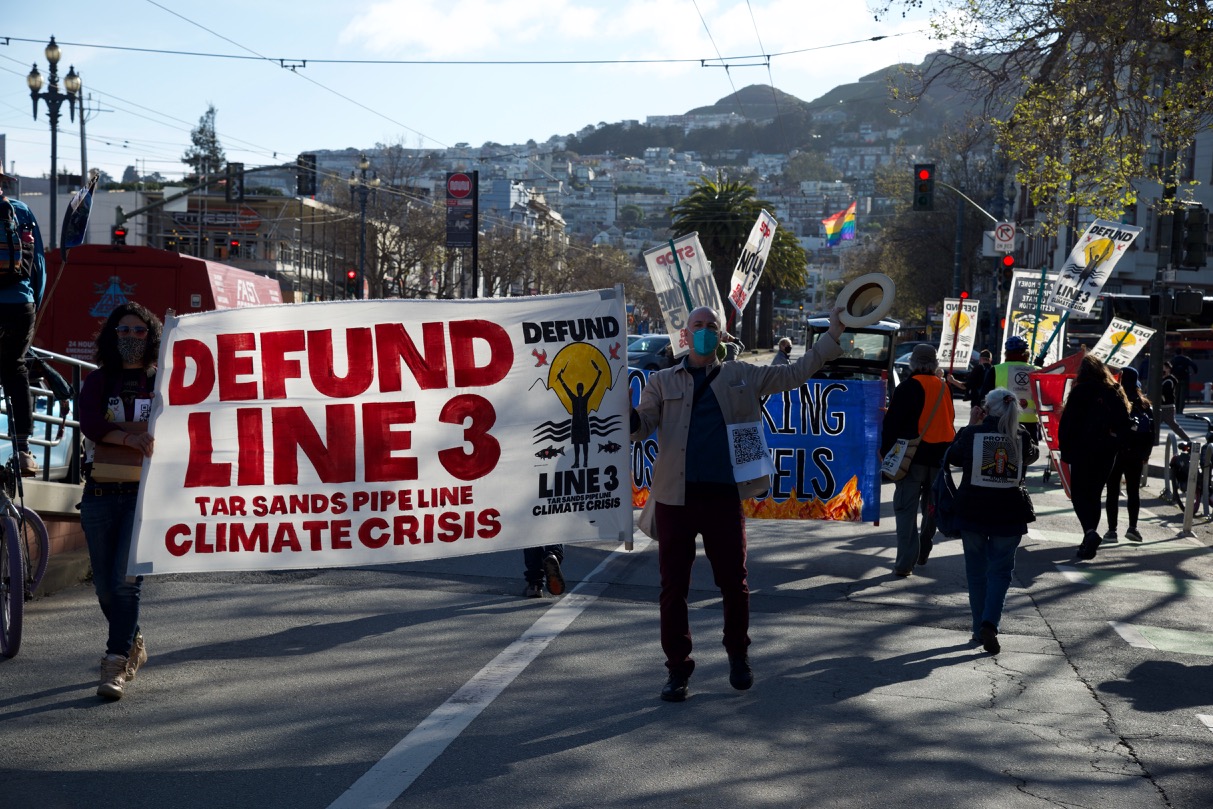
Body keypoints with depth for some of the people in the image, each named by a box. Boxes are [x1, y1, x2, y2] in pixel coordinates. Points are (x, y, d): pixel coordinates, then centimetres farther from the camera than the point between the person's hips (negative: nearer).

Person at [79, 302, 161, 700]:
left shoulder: (163, 382, 8)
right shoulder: (98, 381, 9)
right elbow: (89, 424, -9)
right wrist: (130, 437, -24)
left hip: (145, 492, -3)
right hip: (100, 493, 3)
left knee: (126, 580, -13)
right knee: (105, 585, 9)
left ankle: (116, 665, -11)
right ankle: (133, 645, 32)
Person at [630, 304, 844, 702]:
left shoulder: (742, 376, 13)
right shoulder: (663, 382, 10)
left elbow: (793, 374, 13)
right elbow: (642, 423, -1)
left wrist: (832, 335, 8)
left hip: (723, 495, 1)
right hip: (676, 497, 0)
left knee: (734, 582, 6)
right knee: (673, 586, 2)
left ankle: (738, 654, 28)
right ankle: (678, 666, 13)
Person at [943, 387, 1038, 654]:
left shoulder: (971, 434, -7)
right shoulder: (1021, 437, -4)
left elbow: (950, 458, 10)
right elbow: (1033, 454, 18)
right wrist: (1011, 425, 17)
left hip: (972, 511, 0)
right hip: (1009, 513, 0)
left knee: (976, 571, 12)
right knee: (1001, 570, 6)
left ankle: (980, 629, 16)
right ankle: (990, 623, -12)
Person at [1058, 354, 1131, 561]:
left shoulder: (1079, 392, -8)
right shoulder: (1115, 393, 5)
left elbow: (1066, 425, -9)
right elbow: (1124, 426, 6)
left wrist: (1065, 451, -1)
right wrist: (1115, 445, 12)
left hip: (1082, 451, -4)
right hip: (1107, 453, 4)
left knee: (1079, 493, 1)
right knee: (1095, 494, 15)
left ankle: (1090, 530, -21)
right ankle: (1090, 538, 16)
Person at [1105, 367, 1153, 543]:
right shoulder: (1144, 405, 2)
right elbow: (1151, 432, 4)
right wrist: (1145, 454, 12)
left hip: (1113, 453, -3)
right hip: (1136, 455, 3)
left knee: (1113, 492, 2)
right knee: (1133, 491, 11)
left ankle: (1112, 530, 1)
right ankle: (1132, 527, 4)